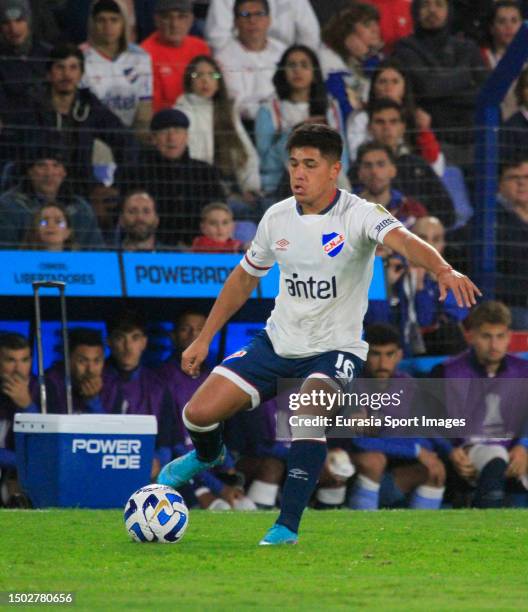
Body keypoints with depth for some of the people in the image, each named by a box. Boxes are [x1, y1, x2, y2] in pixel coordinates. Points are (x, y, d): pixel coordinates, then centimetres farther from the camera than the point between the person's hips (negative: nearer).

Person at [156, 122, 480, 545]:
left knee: (308, 414, -34)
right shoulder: (277, 217, -1)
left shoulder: (358, 215, -17)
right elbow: (245, 277, 14)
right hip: (279, 341, 5)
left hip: (335, 349, -5)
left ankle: (287, 526, -22)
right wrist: (204, 339, 15)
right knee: (198, 414, -4)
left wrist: (444, 270, -59)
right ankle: (207, 456, 35)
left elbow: (402, 240, -38)